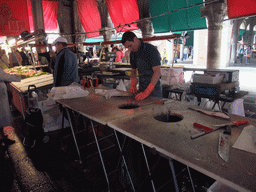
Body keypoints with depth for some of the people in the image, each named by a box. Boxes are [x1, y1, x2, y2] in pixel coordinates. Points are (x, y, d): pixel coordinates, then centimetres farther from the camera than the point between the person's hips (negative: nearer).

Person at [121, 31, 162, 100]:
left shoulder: (151, 49, -16)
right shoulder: (133, 53, 4)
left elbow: (157, 72, -24)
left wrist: (146, 92, -29)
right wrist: (133, 85, -1)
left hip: (154, 88, -6)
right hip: (141, 88, 6)